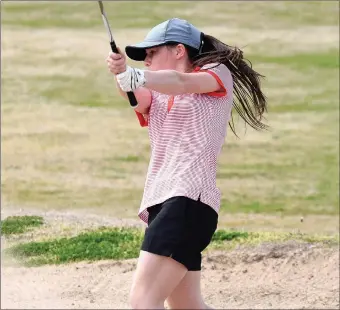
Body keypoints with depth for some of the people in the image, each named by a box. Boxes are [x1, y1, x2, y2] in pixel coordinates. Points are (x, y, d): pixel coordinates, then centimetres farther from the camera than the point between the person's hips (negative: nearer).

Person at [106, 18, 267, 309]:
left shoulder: (219, 76, 6)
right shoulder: (156, 97, 21)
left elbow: (181, 82, -16)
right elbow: (139, 97, -3)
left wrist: (135, 75, -35)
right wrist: (121, 73, -26)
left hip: (189, 201, -8)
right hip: (159, 204, 8)